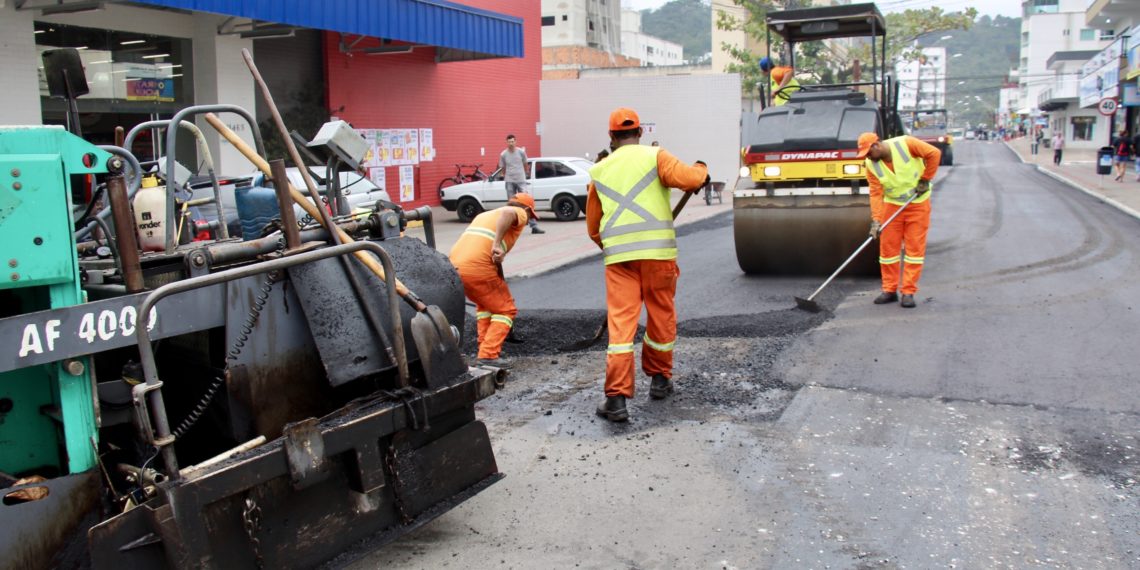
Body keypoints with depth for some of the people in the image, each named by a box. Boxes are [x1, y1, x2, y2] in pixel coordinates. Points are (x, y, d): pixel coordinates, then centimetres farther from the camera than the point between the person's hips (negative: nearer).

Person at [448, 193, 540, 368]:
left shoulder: (485, 214, 33)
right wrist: (497, 243, -24)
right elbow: (507, 213, -16)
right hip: (478, 268, -7)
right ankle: (489, 354, -3)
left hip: (454, 266, 8)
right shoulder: (519, 214, 9)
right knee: (505, 309, 8)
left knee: (485, 304, 30)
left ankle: (486, 347, 24)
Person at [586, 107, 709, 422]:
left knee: (621, 322, -2)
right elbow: (688, 178, -12)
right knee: (661, 316, 16)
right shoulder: (655, 156, 4)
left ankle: (616, 398, -9)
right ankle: (659, 379, 31)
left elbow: (593, 227, 19)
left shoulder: (599, 171, 15)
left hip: (618, 256, 2)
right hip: (657, 251, -1)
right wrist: (701, 169, 11)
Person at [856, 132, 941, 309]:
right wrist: (876, 220, -21)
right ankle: (889, 290, 14)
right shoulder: (871, 165, -10)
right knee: (888, 247, 2)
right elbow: (876, 193, -12)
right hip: (892, 206, 3)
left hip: (918, 203, -3)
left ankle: (909, 292, 2)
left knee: (915, 247, -2)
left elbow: (934, 153, -13)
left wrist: (925, 180, -11)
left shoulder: (905, 144, -20)